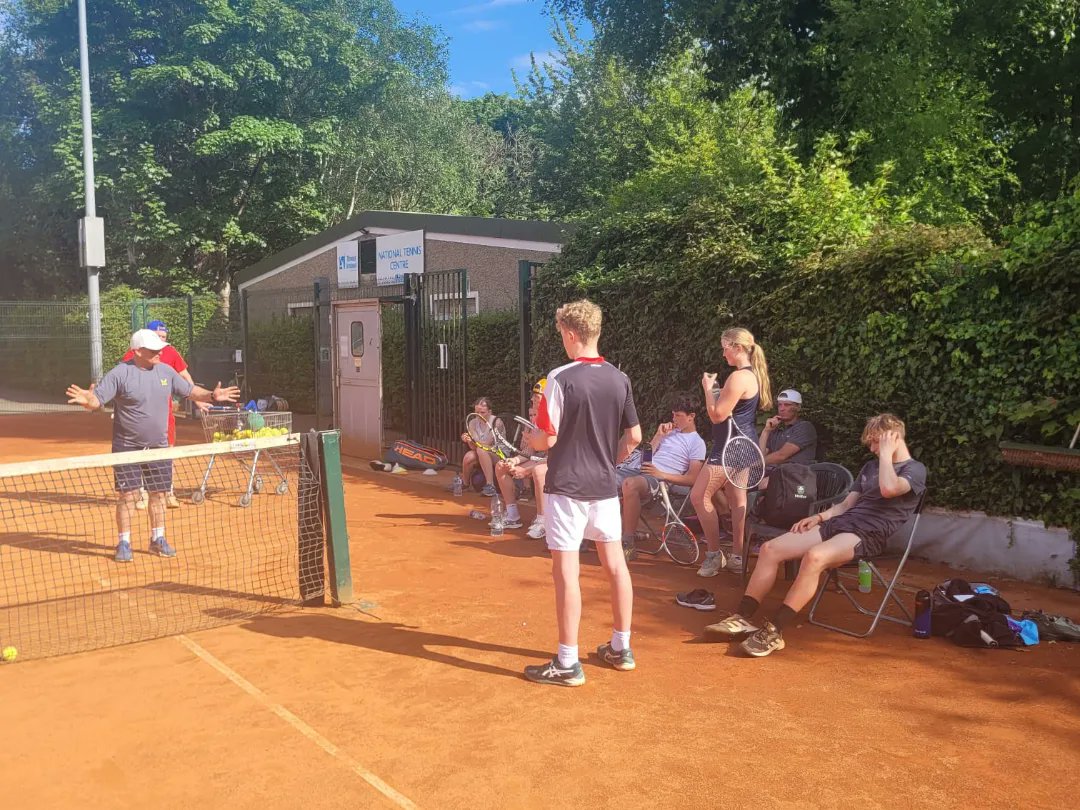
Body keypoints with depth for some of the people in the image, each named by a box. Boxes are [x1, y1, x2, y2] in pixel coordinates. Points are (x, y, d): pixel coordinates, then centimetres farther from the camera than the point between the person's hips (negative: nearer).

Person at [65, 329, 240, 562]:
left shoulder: (165, 371, 3)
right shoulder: (120, 374, -13)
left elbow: (190, 390, 14)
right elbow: (97, 400, -17)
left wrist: (211, 396, -1)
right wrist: (87, 400, -40)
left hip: (159, 446, 5)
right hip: (128, 447, -5)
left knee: (159, 493, 10)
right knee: (128, 494, -3)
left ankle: (158, 539, 24)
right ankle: (124, 543, 9)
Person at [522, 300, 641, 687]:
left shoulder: (561, 378, -15)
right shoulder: (619, 379, 3)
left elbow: (546, 439, -14)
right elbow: (634, 437, 8)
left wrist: (529, 438, 7)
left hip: (567, 488, -6)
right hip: (605, 486, 6)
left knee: (566, 571, -1)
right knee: (615, 564, 14)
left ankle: (567, 663, 5)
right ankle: (620, 648, 26)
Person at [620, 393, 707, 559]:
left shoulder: (697, 443, 4)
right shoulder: (670, 431, 24)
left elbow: (692, 479, -4)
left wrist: (661, 474, -14)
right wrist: (658, 435, 9)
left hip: (660, 481, -7)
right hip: (642, 472, 7)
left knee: (630, 484, -40)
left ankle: (628, 544, -35)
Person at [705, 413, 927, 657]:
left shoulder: (915, 469, 2)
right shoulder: (870, 466, 28)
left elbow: (888, 488, -21)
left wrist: (886, 453, -8)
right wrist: (819, 517, 11)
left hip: (870, 534, -8)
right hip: (840, 524, 9)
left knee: (815, 556, -38)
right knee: (771, 548, -10)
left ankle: (774, 632, -36)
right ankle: (743, 618, -12)